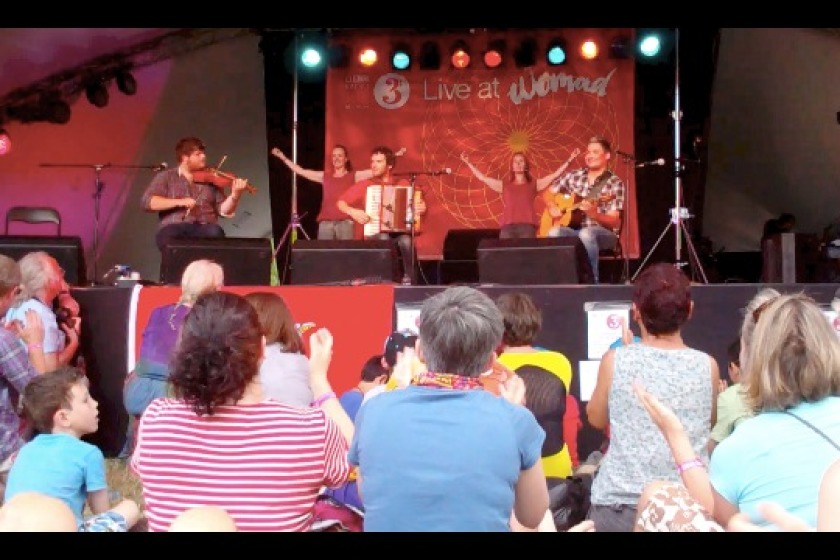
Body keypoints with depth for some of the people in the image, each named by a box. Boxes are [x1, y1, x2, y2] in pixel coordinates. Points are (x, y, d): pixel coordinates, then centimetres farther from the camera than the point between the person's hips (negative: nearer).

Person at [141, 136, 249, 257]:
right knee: (167, 236, -37)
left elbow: (223, 210, 12)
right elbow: (146, 202, -1)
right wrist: (179, 202, -12)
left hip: (204, 229, 2)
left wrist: (235, 195, -8)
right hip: (175, 228, -2)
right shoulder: (165, 177, 13)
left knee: (216, 232, -33)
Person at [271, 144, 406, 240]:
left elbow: (375, 171, 1)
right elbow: (300, 171, 18)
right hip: (325, 223, 2)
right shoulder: (324, 176, 15)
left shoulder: (353, 176, 8)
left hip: (345, 223, -2)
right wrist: (283, 157, 18)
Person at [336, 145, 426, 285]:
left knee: (406, 241, -34)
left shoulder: (403, 183, 9)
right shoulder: (365, 184, 8)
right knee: (384, 239, -35)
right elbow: (340, 202, 8)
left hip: (400, 232, 0)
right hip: (374, 233, 0)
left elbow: (419, 203, 11)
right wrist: (352, 211, -12)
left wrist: (421, 208, -13)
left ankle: (408, 279, -19)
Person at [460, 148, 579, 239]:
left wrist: (569, 160, 10)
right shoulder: (504, 185, 21)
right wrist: (468, 163, 20)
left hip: (527, 226, -1)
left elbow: (554, 175, 14)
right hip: (507, 227, 1)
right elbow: (482, 177, 21)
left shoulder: (534, 184, 19)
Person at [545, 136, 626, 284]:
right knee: (554, 233, -30)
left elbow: (614, 223, -13)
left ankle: (592, 281, -30)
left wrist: (593, 214, -31)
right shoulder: (574, 176, 8)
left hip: (604, 234, -4)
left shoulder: (615, 183, -7)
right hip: (574, 229, 4)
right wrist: (552, 208, -1)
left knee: (586, 234, -39)